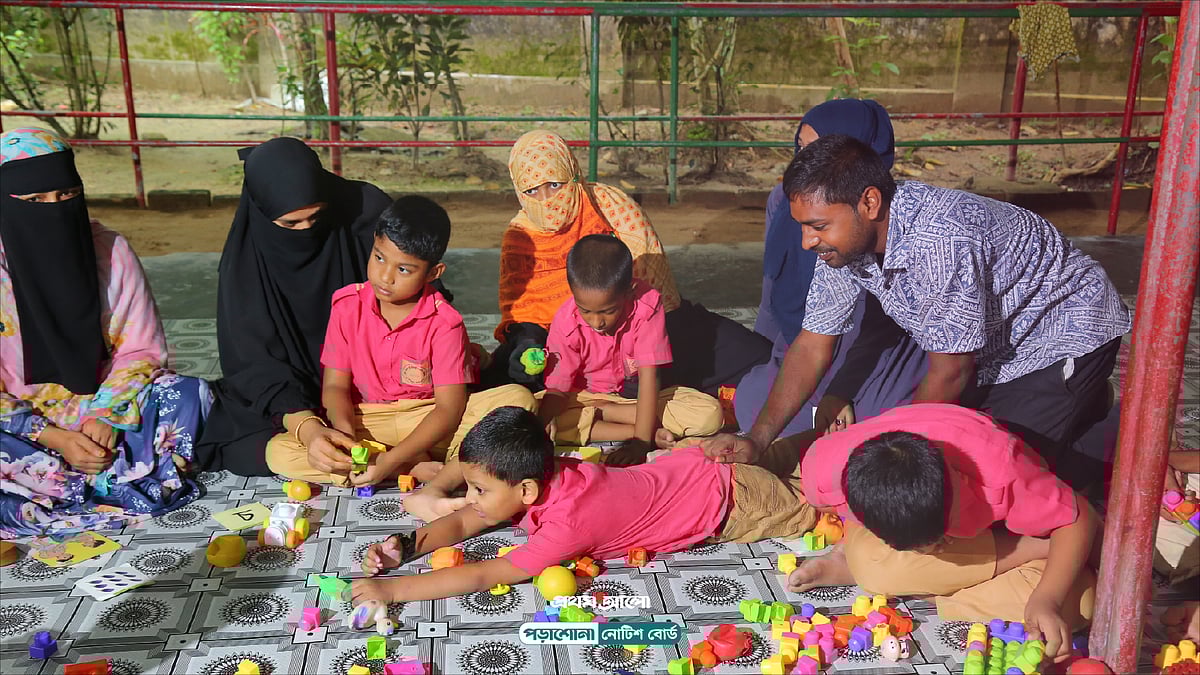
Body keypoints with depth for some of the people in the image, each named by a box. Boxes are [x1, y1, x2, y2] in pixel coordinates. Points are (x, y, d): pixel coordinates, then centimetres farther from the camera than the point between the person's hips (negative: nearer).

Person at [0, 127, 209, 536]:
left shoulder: (110, 251, -6)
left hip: (100, 408, 3)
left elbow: (140, 350, -2)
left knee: (189, 393, -23)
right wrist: (53, 438, -22)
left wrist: (105, 416, -18)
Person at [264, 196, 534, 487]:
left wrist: (391, 460, -28)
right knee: (278, 452, -25)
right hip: (363, 423, 4)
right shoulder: (347, 305, -3)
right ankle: (424, 469, -24)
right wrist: (345, 434, -25)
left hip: (430, 425, -3)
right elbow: (335, 385, -3)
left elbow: (449, 407, -16)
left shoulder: (444, 323, -12)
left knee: (517, 398, -25)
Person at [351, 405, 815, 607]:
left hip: (727, 500, -5)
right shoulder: (545, 475, -15)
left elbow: (485, 576, -38)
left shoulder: (569, 522, -37)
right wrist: (408, 545, -22)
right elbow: (461, 524, -6)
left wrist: (392, 588, -38)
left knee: (805, 510, 18)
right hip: (684, 469, 6)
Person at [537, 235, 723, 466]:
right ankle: (653, 434, -27)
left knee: (712, 414, -25)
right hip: (587, 395, 1)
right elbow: (557, 388, -19)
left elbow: (649, 375, -28)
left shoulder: (647, 306, -26)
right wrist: (540, 430, -41)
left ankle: (597, 413, -17)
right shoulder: (566, 323, -22)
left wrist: (641, 441, -34)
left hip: (638, 395, 0)